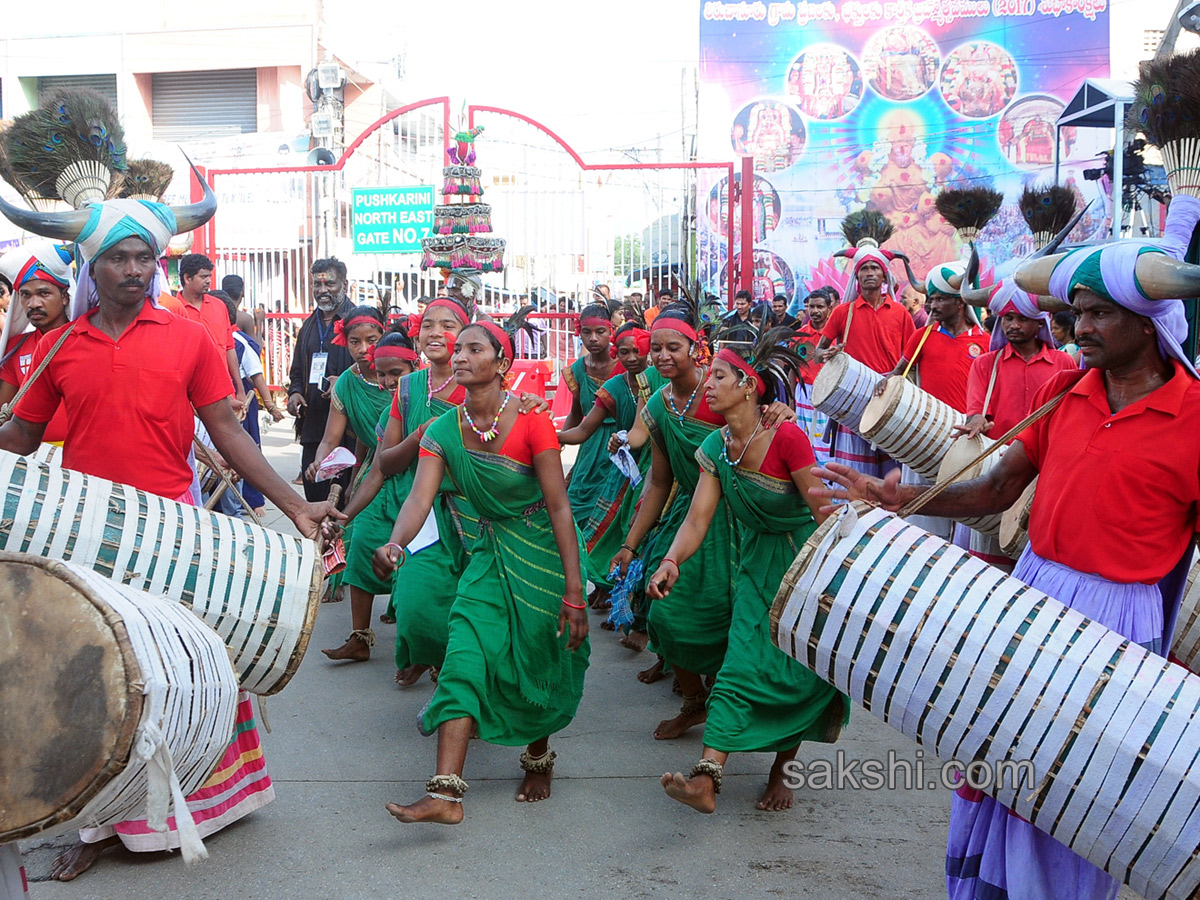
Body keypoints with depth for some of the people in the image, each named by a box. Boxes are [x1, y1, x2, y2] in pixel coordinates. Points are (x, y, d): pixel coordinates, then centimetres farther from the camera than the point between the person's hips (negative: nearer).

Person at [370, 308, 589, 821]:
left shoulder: (531, 423, -19)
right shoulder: (442, 431, -5)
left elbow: (559, 506, -19)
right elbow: (420, 496, -16)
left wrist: (574, 592, -22)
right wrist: (395, 543, -39)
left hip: (544, 551, -3)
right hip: (491, 552, 4)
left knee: (539, 664, 8)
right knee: (465, 655, -12)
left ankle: (538, 758, 37)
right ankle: (446, 793, -16)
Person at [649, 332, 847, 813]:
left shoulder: (786, 439, -22)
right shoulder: (715, 448, -3)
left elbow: (824, 514, -18)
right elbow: (697, 519, -9)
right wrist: (671, 561, -28)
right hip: (755, 568, 5)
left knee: (800, 677, 1)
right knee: (741, 665, -7)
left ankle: (781, 770, 21)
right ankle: (706, 778, -16)